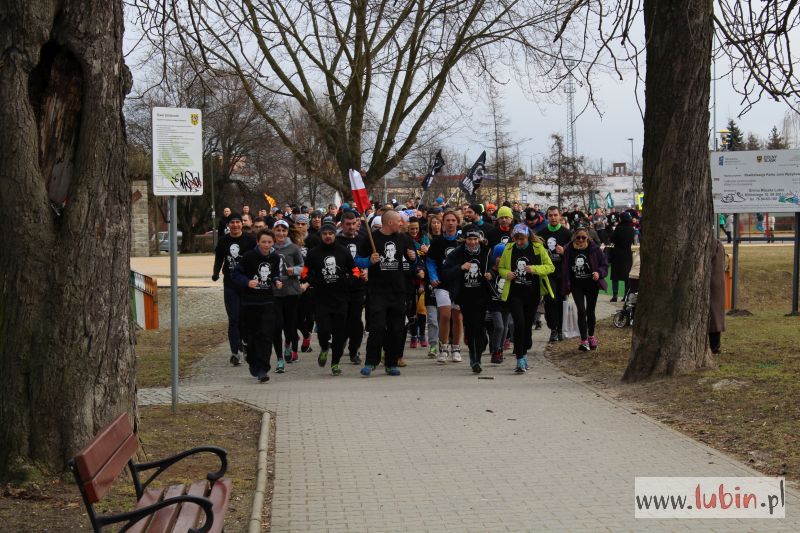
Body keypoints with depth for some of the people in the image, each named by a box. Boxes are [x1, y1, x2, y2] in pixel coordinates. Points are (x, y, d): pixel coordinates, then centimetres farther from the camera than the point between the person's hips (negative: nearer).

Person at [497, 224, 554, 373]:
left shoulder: (538, 248, -3)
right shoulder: (509, 249, 2)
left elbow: (550, 267, -3)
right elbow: (501, 268, 13)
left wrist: (534, 269, -20)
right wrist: (507, 274, -10)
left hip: (532, 293, 1)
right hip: (514, 293, -1)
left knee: (528, 324, 10)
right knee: (519, 323, -15)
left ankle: (523, 354, 30)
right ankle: (520, 360, -14)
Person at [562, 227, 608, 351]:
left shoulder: (594, 249, -8)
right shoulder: (568, 250, -4)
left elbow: (604, 265, -1)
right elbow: (564, 268, 4)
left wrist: (599, 273, -21)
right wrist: (566, 285, 0)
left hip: (591, 284, 0)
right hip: (576, 285, 0)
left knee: (590, 311, 11)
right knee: (581, 311, -9)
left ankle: (591, 336, 32)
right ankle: (584, 340, -4)